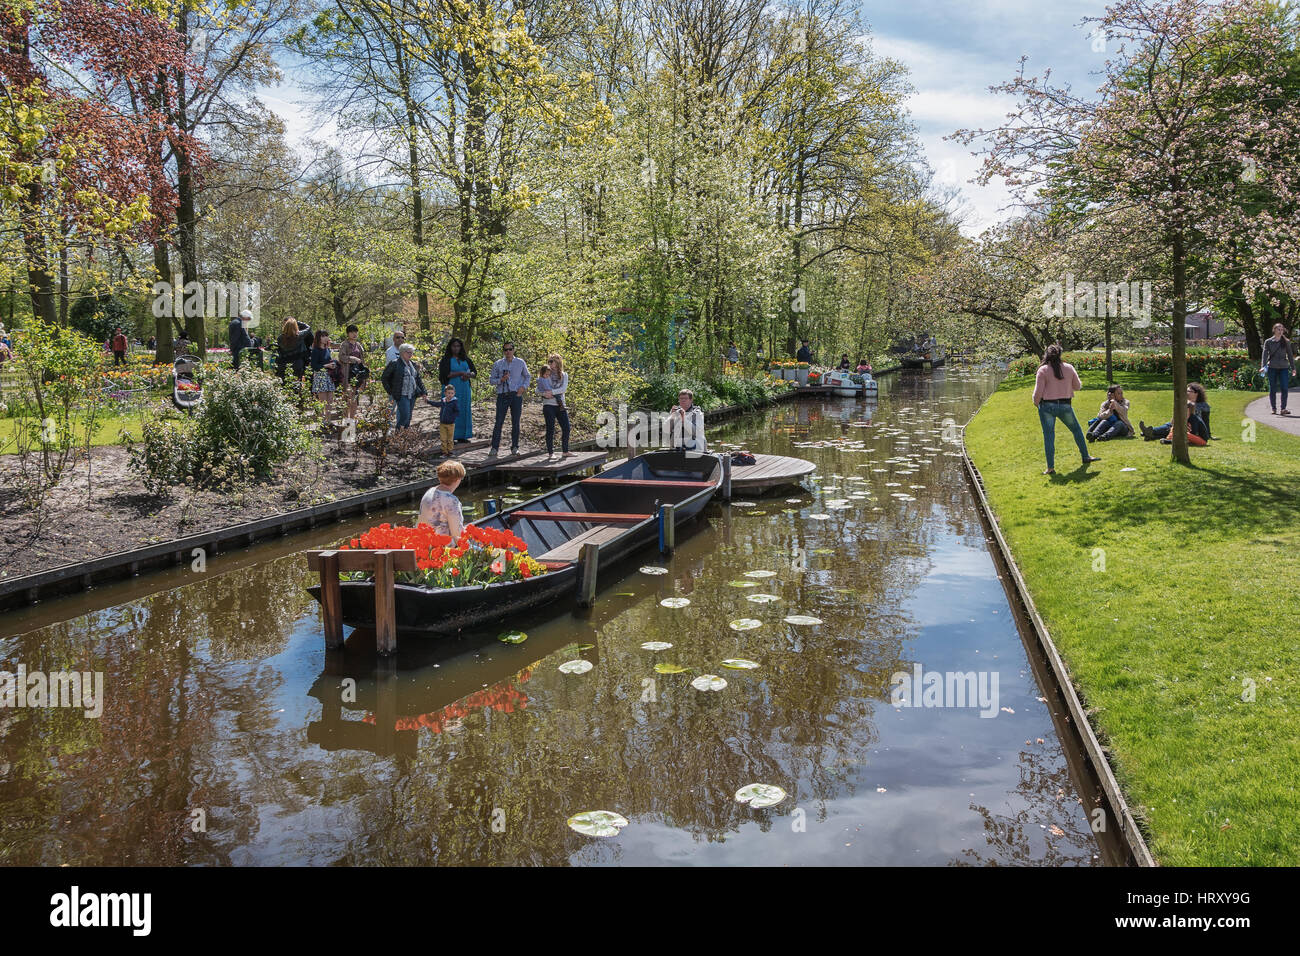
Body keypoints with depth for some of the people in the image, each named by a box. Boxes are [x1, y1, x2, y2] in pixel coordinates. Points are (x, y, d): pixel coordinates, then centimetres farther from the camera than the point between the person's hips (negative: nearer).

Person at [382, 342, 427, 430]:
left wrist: (423, 392, 12)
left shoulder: (413, 364, 13)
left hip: (412, 395, 6)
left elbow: (418, 378, 20)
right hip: (402, 396, -6)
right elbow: (385, 377, -1)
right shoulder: (394, 364, -6)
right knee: (405, 416, -15)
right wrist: (390, 392, -4)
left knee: (408, 418, 8)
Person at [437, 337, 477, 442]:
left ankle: (461, 437, 11)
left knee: (463, 412, 5)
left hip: (464, 390, 5)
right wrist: (461, 373, -18)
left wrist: (469, 375, -11)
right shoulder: (446, 360, -1)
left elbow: (474, 372, 12)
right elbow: (445, 374, -14)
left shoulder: (465, 359, 13)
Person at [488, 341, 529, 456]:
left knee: (515, 422, 3)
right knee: (499, 422, -5)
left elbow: (527, 376, 18)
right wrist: (501, 379, -12)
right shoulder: (497, 364, 6)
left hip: (516, 395, 1)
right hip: (502, 395, -1)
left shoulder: (520, 363, 8)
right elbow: (491, 379, 8)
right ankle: (494, 448, -1)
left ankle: (514, 447, 11)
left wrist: (523, 387, 0)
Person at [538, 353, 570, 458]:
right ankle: (550, 452, 3)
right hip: (549, 405, -3)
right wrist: (544, 394, -19)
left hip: (560, 405, 3)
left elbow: (564, 389, -5)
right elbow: (538, 390, 1)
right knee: (550, 429, -2)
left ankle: (565, 451, 16)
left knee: (566, 428, 3)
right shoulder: (546, 375, 5)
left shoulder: (564, 375, 10)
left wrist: (552, 392, -17)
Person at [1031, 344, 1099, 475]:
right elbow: (1077, 386, 11)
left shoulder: (1043, 370, -9)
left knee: (1049, 436, 1)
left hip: (1047, 406, -3)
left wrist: (1036, 402, 7)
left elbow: (1038, 392, -11)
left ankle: (1051, 467, -1)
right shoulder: (1069, 368, 2)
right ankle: (1086, 457, 33)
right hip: (1065, 405, 3)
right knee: (1076, 430, 22)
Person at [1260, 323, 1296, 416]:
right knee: (1273, 389, 2)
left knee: (1285, 388, -8)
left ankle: (1283, 409, -4)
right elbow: (1265, 354, -1)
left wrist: (1293, 368, 10)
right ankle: (1274, 409, 10)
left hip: (1284, 367, 1)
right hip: (1272, 367, -1)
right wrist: (1263, 366, -14)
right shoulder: (1268, 342, 5)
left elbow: (1290, 355, 13)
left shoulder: (1286, 342, 10)